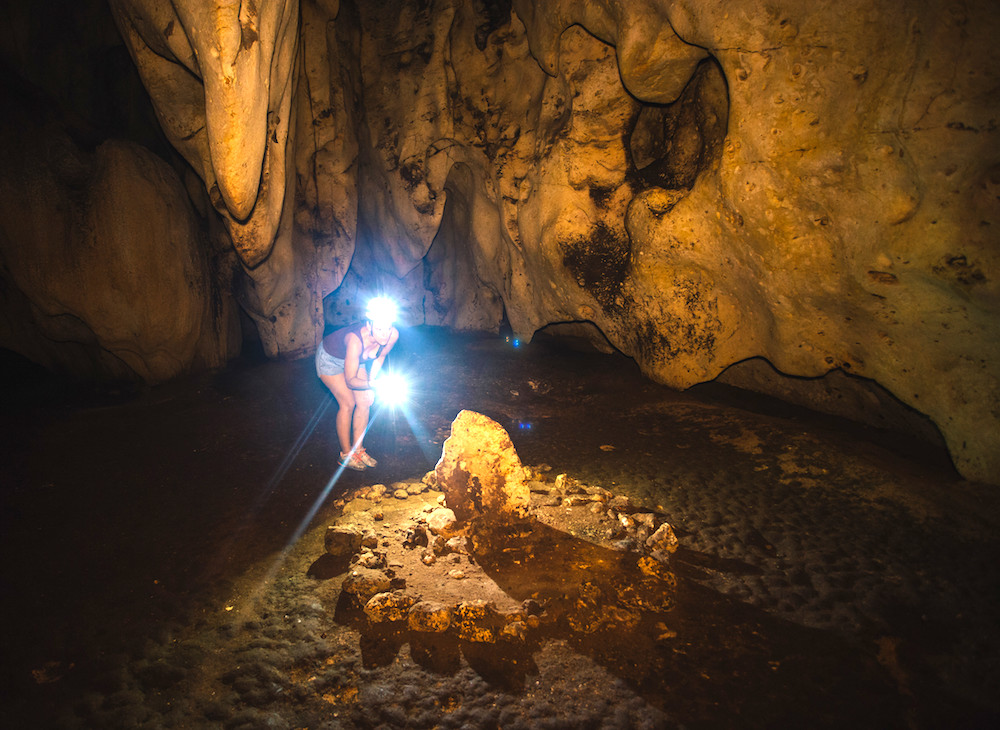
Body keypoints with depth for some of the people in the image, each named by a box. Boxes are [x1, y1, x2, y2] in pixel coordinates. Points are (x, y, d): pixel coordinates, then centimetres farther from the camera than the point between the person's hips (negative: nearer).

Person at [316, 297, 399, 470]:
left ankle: (358, 449, 15)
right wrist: (371, 385, -53)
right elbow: (350, 380, -38)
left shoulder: (392, 335, -29)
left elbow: (380, 357, -5)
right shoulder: (356, 340, -45)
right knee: (348, 403, -9)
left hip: (356, 358, 6)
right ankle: (345, 454, 7)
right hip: (330, 358, -5)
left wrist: (371, 381, -5)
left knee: (364, 402, 0)